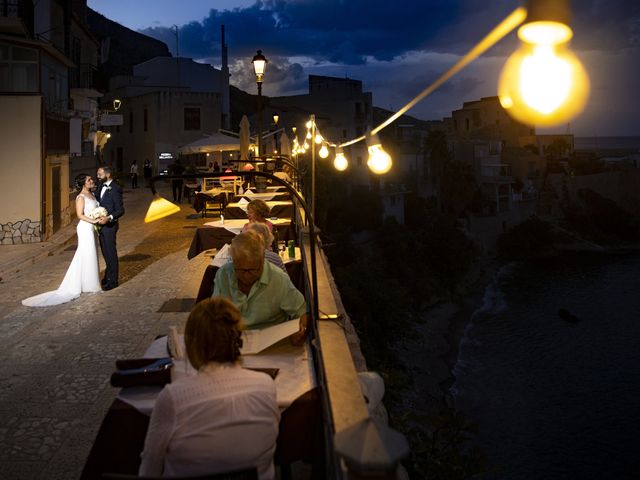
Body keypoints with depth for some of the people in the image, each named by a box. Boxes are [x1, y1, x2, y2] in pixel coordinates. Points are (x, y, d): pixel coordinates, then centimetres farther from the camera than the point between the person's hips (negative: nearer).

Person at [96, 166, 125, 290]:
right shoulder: (101, 186, 7)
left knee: (111, 253, 2)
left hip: (109, 225, -8)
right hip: (100, 224, 8)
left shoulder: (115, 189, -18)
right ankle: (108, 276, 34)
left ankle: (113, 280, 13)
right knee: (105, 252, 19)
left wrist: (109, 218, -33)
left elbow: (120, 210, -19)